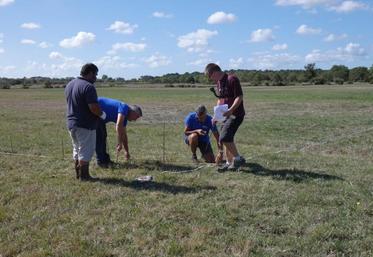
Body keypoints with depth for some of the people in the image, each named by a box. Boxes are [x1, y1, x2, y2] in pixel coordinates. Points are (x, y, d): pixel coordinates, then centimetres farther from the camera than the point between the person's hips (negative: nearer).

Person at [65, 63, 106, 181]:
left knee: (77, 149, 18)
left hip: (71, 122, 9)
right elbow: (94, 107, -26)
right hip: (85, 125, -9)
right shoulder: (88, 87, -19)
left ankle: (78, 174, 26)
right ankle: (84, 176, 6)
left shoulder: (70, 84, 11)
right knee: (86, 151, 1)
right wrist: (102, 114, -7)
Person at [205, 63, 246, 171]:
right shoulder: (218, 83, 14)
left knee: (224, 138, -18)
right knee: (226, 139, 11)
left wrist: (230, 110, -29)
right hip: (226, 115, 9)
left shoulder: (232, 79, -14)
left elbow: (240, 97, -18)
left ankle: (238, 158, -3)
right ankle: (229, 163, 22)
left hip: (236, 114, -9)